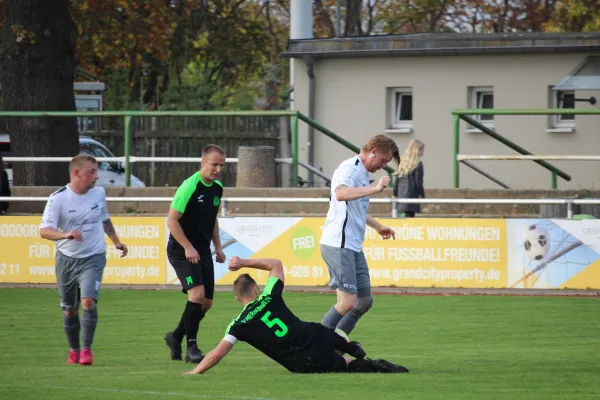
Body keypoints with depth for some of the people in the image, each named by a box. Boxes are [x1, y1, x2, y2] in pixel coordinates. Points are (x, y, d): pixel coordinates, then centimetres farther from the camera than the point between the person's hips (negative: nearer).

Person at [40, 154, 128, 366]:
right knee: (70, 310, 7)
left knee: (89, 301, -19)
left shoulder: (99, 193, 2)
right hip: (67, 259, -1)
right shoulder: (58, 198, -12)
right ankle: (74, 350, 27)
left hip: (93, 258, 1)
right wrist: (65, 235, -39)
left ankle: (86, 349, -10)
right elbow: (44, 230, -22)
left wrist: (116, 241, 18)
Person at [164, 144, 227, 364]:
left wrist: (218, 247, 16)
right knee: (197, 293, -23)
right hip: (182, 249, -8)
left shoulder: (217, 188, 8)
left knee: (206, 302, 8)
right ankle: (191, 347, -16)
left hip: (203, 251, 8)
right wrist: (188, 247, -20)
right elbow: (172, 219, -16)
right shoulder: (189, 186, -17)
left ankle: (176, 337, 27)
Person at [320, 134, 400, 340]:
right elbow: (341, 194, -35)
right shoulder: (350, 168, -12)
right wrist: (375, 188, -36)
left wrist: (378, 227, 45)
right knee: (347, 302, -14)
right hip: (338, 245, -10)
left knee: (364, 301, 9)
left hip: (353, 247, 10)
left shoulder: (362, 172, 19)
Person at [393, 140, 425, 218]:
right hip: (412, 195, -7)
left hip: (401, 195, 7)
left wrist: (395, 194, 20)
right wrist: (423, 197, -3)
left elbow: (397, 180, 12)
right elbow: (418, 182, -11)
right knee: (410, 217, -7)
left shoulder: (402, 163, 10)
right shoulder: (418, 164, -9)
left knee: (407, 217, 11)